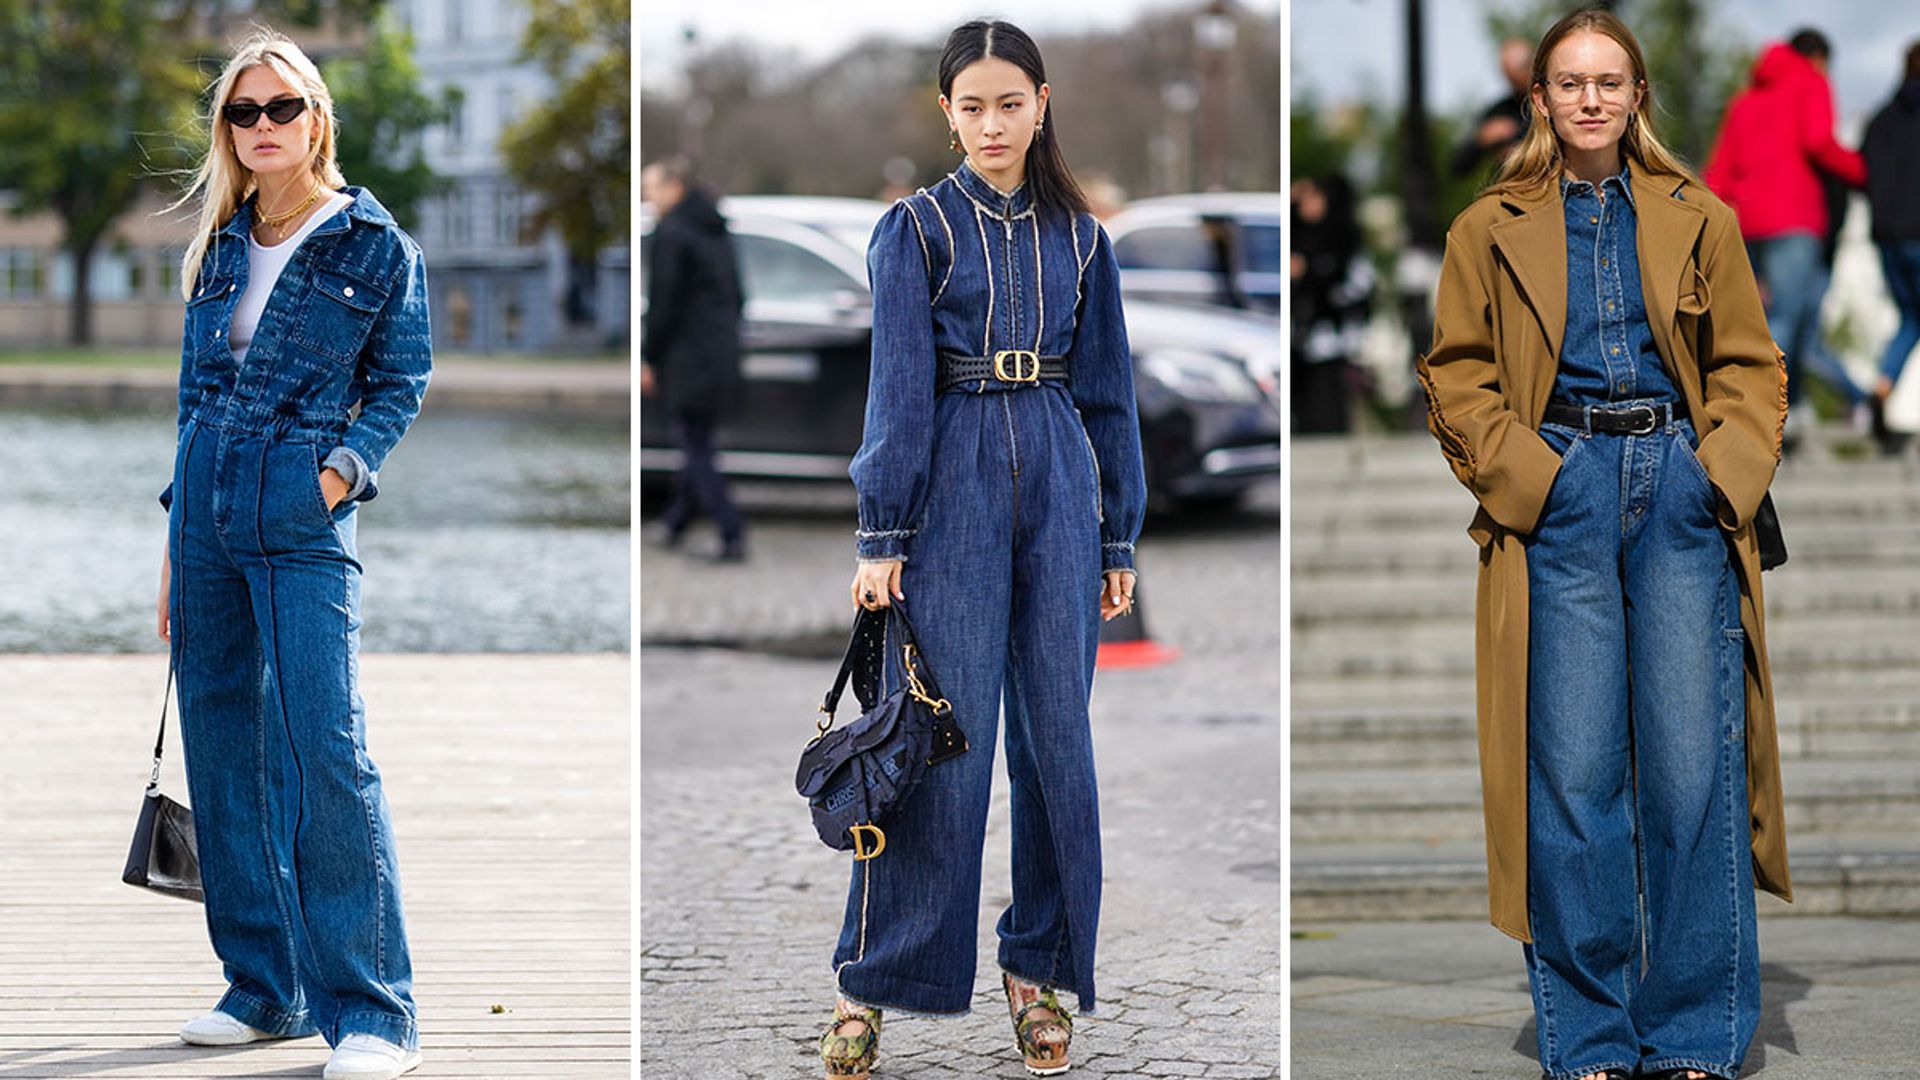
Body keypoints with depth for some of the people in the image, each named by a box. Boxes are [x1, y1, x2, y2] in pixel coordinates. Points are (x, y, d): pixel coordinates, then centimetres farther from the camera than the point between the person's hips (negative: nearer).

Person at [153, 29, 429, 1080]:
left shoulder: (375, 244, 0)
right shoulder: (219, 247, 13)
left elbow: (401, 382, 2)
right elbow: (196, 390, 17)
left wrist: (348, 464, -15)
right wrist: (176, 536, 14)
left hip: (305, 520, -6)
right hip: (208, 510, 6)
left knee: (324, 752, -13)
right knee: (221, 753, 7)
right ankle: (263, 987, 17)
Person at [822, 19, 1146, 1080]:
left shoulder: (1078, 236, 9)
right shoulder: (914, 229, 0)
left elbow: (1107, 392, 13)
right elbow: (898, 388, -4)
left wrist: (1119, 538, 11)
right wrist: (881, 536, -10)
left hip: (1057, 486, 3)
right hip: (952, 485, -3)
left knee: (1057, 733, 3)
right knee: (940, 735, -6)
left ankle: (1038, 968, 15)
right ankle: (870, 983, 2)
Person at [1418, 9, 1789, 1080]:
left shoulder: (1699, 221, 13)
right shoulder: (1491, 230, 11)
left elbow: (1750, 366, 12)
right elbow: (1458, 380, 7)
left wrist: (1726, 473, -4)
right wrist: (1526, 479, -7)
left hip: (1681, 483, 1)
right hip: (1559, 491, -1)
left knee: (1692, 766, -3)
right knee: (1573, 771, -3)